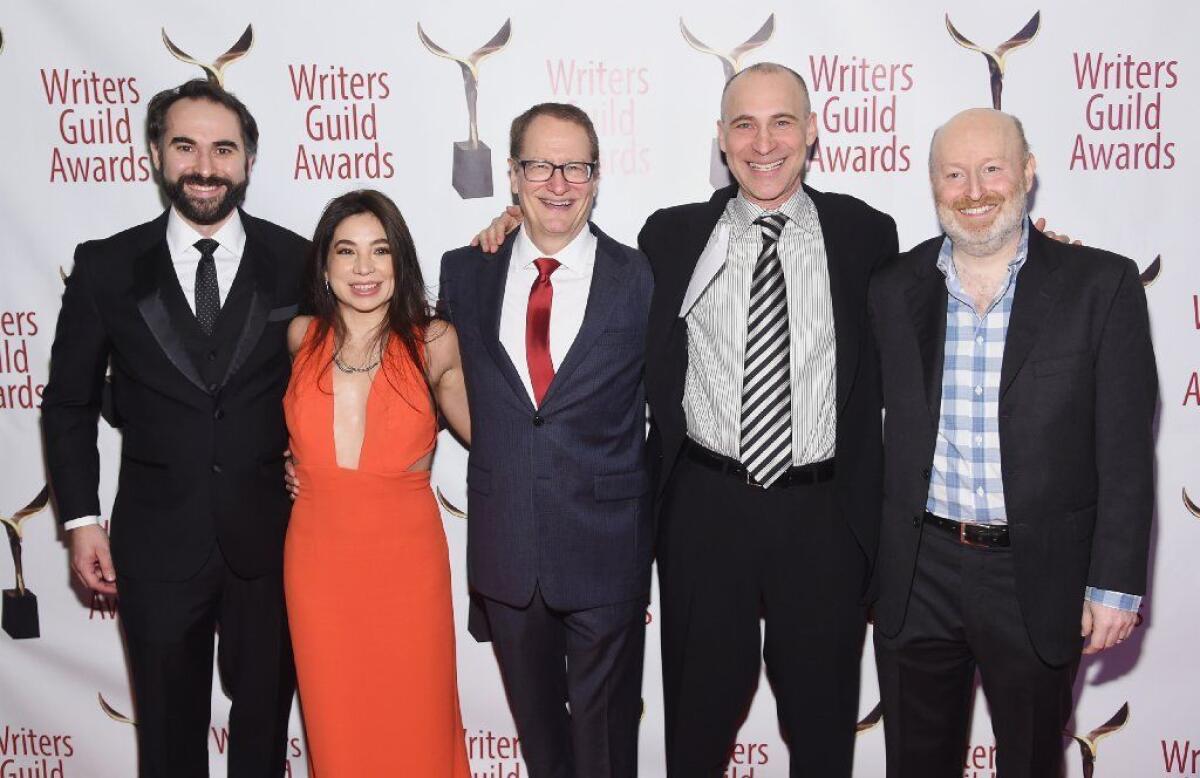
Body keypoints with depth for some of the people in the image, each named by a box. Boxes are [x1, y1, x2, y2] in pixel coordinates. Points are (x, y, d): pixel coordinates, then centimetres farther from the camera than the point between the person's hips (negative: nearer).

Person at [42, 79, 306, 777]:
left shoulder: (298, 263, -4)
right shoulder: (106, 268, -2)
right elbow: (69, 403, 4)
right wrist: (81, 518, 0)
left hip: (271, 539, 0)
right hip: (157, 543, 1)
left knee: (265, 719, 18)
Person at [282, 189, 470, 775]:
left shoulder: (434, 344, -6)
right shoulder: (302, 338, 1)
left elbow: (483, 431, 6)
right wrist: (295, 463, 9)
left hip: (406, 562, -2)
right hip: (318, 562, 2)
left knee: (415, 727, 11)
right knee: (336, 729, 16)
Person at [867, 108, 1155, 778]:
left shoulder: (1102, 285, -5)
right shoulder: (896, 289, 2)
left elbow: (1126, 450, -6)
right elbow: (881, 429, 7)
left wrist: (1115, 584, -7)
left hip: (1040, 580, -2)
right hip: (916, 577, 2)